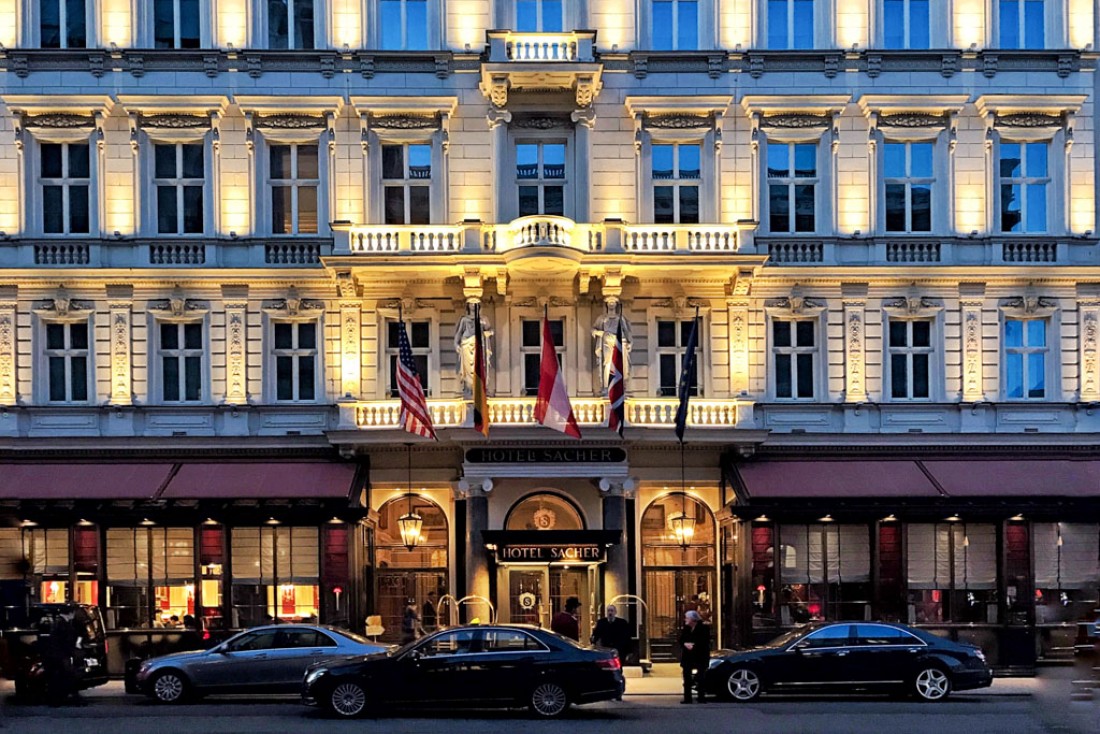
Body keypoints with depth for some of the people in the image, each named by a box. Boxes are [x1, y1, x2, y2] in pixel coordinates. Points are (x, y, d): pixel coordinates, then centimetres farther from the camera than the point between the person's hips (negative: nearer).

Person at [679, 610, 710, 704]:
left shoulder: (704, 627, -7)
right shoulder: (686, 628, 9)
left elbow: (705, 642, -13)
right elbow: (681, 640, 7)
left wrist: (693, 646, -19)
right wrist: (685, 644, -15)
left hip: (699, 657, -5)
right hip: (687, 657, 5)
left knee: (700, 678, -3)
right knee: (687, 678, 3)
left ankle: (701, 697, 1)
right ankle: (687, 698, 7)